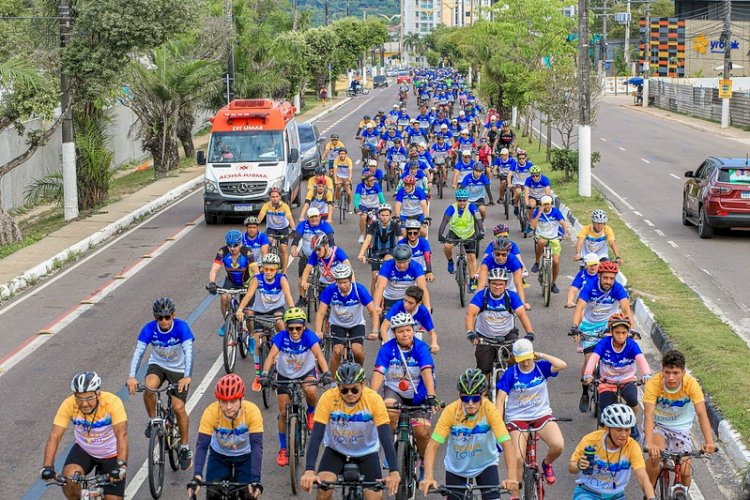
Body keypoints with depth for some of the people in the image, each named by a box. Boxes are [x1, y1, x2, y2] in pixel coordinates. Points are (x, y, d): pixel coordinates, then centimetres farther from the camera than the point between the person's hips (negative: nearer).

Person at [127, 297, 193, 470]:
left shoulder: (181, 327, -25)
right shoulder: (149, 329, -20)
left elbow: (188, 351, -35)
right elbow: (138, 351, -27)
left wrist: (187, 376, -51)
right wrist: (131, 376, -43)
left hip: (179, 369, -1)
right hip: (157, 365, 1)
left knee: (179, 407, -12)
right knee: (148, 388, -32)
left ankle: (184, 448, 8)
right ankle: (152, 420, -4)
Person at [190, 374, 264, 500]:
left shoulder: (252, 411, -32)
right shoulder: (211, 412, -31)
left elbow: (256, 445, -34)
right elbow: (202, 445, -31)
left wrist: (255, 479, -45)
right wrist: (197, 475, -46)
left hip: (245, 457, 0)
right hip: (219, 456, 1)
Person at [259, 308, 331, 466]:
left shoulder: (308, 336, -25)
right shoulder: (281, 337, -24)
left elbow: (318, 354, -36)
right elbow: (271, 356, -34)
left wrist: (326, 373, -52)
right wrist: (264, 374, -51)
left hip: (306, 373, -1)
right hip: (284, 376, 1)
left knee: (311, 390, -35)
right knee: (284, 413, 0)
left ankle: (311, 413, -1)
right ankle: (283, 449, 17)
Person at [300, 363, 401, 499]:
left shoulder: (374, 399, -26)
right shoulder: (328, 398, -26)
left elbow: (386, 437, -30)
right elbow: (316, 436, -30)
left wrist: (394, 472, -42)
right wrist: (309, 471, -42)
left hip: (366, 453, 0)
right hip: (335, 451, 0)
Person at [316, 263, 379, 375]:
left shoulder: (359, 290, -25)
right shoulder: (330, 290, -23)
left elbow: (373, 312, -24)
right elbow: (321, 312, -23)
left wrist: (374, 331, -38)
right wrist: (318, 332, -38)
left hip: (357, 324, 0)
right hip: (337, 324, 0)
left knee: (357, 350, -22)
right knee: (337, 351, -22)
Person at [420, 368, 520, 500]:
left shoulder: (490, 410, -26)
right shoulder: (451, 411, -26)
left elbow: (507, 444, -33)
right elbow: (432, 445, -28)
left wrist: (512, 477, -46)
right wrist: (428, 477, -42)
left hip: (485, 465, -1)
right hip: (456, 468, 1)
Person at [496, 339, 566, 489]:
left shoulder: (541, 367, -4)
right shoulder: (511, 373, -7)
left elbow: (562, 365, -22)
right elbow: (500, 399, -8)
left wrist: (541, 356, -15)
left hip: (542, 415, 1)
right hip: (517, 418, -1)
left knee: (558, 446, -23)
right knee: (518, 459, -16)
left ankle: (546, 464, 12)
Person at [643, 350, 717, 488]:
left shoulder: (691, 383, -22)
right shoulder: (653, 384, -25)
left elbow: (702, 414, -28)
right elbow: (649, 414, -34)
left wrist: (709, 442, -44)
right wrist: (649, 444, -50)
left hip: (681, 428, 2)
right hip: (657, 425, -1)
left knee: (685, 472, -12)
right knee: (655, 455, -30)